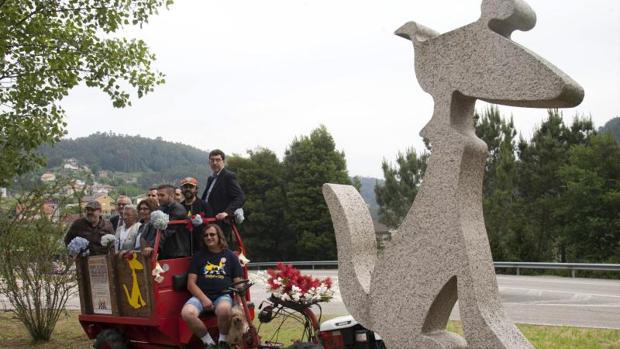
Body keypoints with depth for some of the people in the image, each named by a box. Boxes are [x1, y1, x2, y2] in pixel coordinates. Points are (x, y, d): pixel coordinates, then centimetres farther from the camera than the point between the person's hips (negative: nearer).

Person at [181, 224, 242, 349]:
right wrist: (203, 299, -10)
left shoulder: (230, 256, 14)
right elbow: (191, 283, 7)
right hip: (201, 295, 1)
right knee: (187, 313, -33)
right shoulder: (199, 256, 15)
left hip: (223, 295, -1)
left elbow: (238, 282, 12)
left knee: (224, 309, -40)